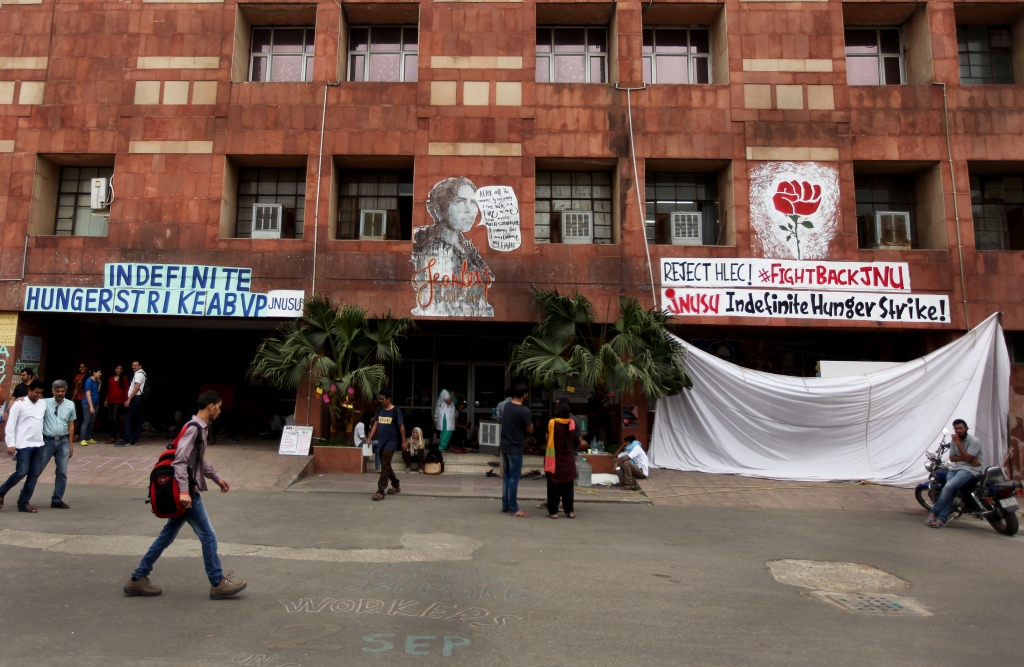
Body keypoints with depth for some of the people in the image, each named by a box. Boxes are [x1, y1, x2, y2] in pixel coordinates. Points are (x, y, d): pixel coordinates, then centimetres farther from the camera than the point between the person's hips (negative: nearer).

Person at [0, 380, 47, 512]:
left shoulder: (43, 404, 9)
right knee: (21, 472, -7)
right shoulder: (19, 404, -6)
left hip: (39, 445, 5)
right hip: (23, 445, -5)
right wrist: (11, 444, -12)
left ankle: (24, 503, 12)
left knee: (34, 474, 4)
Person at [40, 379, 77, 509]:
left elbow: (71, 425, 9)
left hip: (63, 441, 2)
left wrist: (71, 444, 8)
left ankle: (57, 500, 14)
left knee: (62, 472, 5)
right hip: (47, 441, -2)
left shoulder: (70, 405, 5)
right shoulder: (45, 403, -2)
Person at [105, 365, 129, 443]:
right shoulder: (111, 379, 15)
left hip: (119, 401, -5)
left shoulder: (124, 378, 3)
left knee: (116, 418, -14)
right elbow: (108, 390, 17)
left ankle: (119, 437, -6)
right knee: (111, 419, 4)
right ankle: (112, 438, 9)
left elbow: (126, 390, -1)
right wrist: (106, 400, 13)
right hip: (110, 401, 5)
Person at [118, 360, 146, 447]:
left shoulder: (138, 374, -11)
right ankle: (135, 439, 8)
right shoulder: (142, 374, 20)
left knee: (128, 419, -11)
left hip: (135, 398, -10)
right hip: (139, 398, 10)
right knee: (137, 419, 7)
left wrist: (128, 399, -19)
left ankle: (126, 440, -14)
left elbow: (136, 388, -19)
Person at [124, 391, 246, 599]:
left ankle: (138, 579, 24)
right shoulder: (194, 428, -18)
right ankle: (218, 584, 7)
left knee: (168, 535, 16)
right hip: (188, 493, -10)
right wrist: (184, 491, -31)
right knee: (208, 536, -2)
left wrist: (216, 477, 25)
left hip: (187, 492, 10)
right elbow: (180, 461, -25)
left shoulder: (201, 428, 12)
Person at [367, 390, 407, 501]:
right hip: (381, 442, 7)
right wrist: (370, 439, 5)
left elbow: (401, 426, -6)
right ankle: (396, 486, 32)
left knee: (384, 467, -10)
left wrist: (404, 441, -5)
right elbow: (375, 425, 11)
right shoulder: (380, 410, 8)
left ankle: (381, 491, -9)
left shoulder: (396, 410, -8)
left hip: (391, 443, -7)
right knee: (386, 466, 16)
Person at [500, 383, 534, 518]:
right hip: (515, 448, -8)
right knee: (514, 478, -2)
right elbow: (530, 430, -9)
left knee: (507, 476, 16)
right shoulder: (524, 410, -17)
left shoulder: (506, 407, 6)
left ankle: (505, 505, 22)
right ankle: (513, 509, 4)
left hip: (504, 446, 8)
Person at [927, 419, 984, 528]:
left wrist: (958, 443, -17)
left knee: (949, 486, -27)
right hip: (956, 467, 6)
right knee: (950, 490, -18)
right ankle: (941, 519, -25)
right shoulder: (955, 440, 13)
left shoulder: (974, 441, -7)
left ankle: (933, 513, -23)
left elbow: (967, 458, -16)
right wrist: (965, 458, -9)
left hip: (970, 469, -6)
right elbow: (952, 458, 10)